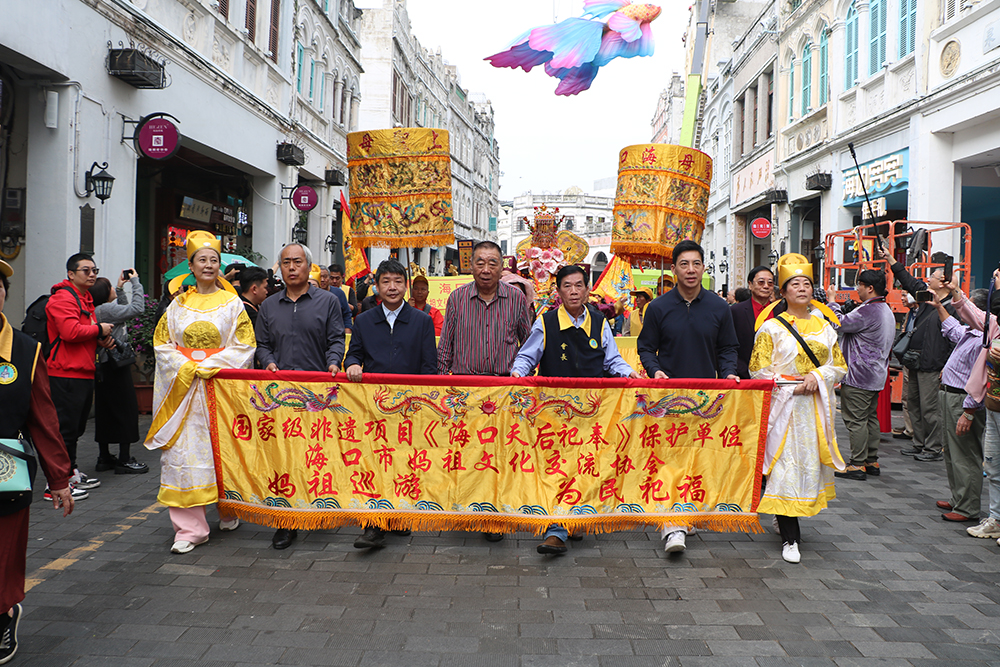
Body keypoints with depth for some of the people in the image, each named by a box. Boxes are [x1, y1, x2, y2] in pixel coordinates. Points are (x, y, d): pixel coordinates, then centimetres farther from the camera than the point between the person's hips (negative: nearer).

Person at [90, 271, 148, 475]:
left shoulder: (98, 310, 12)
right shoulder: (105, 309, -16)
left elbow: (125, 311, 26)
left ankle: (104, 458, 19)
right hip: (115, 365, -10)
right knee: (127, 408, -4)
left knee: (105, 410, 12)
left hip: (104, 365, 10)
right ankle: (124, 460, -1)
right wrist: (135, 282, -13)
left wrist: (120, 289, 20)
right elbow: (137, 308, -23)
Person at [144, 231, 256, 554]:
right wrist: (186, 368, -8)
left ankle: (229, 512, 25)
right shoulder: (178, 304, 11)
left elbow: (243, 346, -2)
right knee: (184, 452, -4)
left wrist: (207, 367, -11)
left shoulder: (232, 304, 4)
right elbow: (162, 344, 9)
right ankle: (190, 528, 0)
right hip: (184, 388, 2)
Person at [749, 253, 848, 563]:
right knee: (786, 466, -7)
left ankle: (785, 520, 29)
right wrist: (792, 386, -13)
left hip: (817, 407, 5)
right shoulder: (772, 327, -1)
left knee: (811, 462, 8)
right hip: (784, 407, -5)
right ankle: (789, 538, -1)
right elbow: (759, 370, -4)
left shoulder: (823, 326, 12)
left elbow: (840, 365, 12)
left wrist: (818, 377, -8)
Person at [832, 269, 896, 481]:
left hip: (859, 375, -10)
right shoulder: (887, 311, 14)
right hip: (876, 374, 10)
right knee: (870, 417, 15)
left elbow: (839, 324, -16)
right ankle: (872, 461, 21)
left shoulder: (868, 311, -20)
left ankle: (857, 465, -3)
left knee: (855, 419, -5)